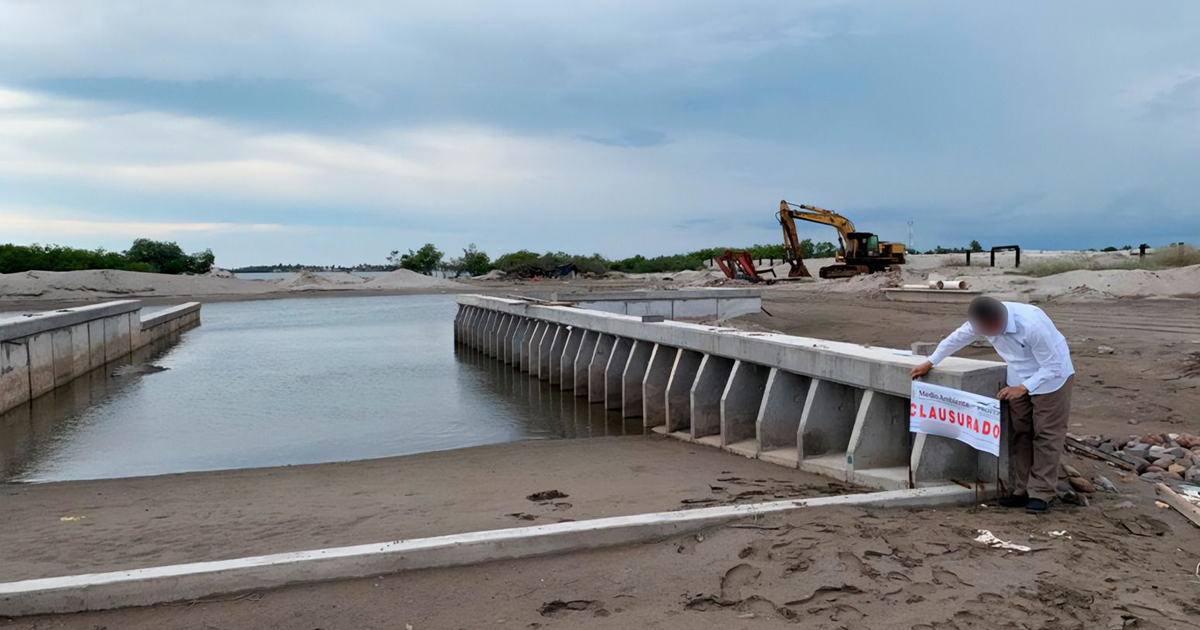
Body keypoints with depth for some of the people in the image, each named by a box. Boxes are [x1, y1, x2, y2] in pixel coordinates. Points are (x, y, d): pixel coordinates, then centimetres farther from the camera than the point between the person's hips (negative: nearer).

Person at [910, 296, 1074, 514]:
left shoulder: (1032, 325, -38)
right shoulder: (986, 320, -18)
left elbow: (1052, 366, -27)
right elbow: (957, 338, 1)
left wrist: (1023, 388, -35)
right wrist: (930, 363, 6)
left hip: (1051, 376, -6)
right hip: (1020, 378, 6)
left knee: (1046, 435, -4)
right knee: (1019, 433, 7)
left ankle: (1041, 494, -1)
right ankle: (1022, 490, 13)